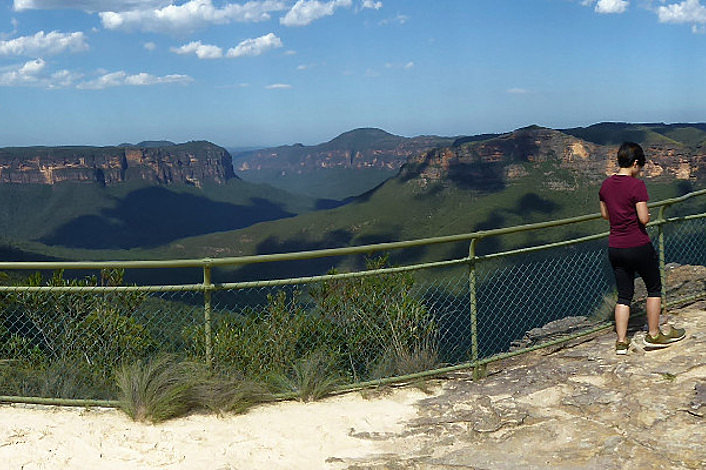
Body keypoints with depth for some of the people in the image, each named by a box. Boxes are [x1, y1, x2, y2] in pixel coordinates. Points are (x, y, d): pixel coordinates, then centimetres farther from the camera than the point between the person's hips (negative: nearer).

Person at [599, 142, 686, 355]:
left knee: (624, 295, 12)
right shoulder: (637, 185, -17)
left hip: (615, 247, 6)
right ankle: (653, 335, 22)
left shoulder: (606, 184, 3)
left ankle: (621, 341, 9)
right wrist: (647, 215, 3)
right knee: (654, 288, 15)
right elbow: (643, 219, -18)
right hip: (639, 246, -6)